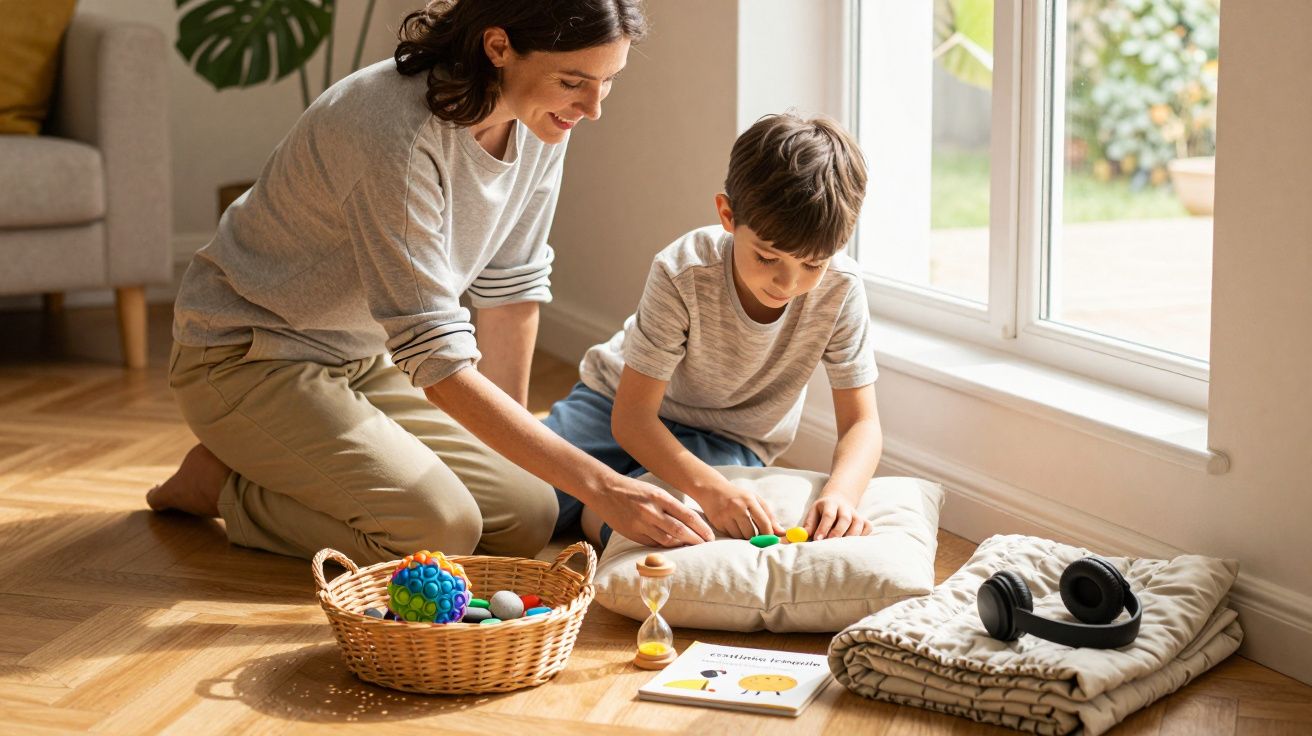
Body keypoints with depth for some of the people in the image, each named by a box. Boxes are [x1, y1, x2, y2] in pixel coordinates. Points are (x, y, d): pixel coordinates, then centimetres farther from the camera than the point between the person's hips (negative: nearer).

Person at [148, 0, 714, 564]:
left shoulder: (539, 119, -10)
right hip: (251, 356, -8)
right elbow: (439, 363, -34)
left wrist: (508, 450, 3)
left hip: (369, 358, 8)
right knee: (439, 528, -24)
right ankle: (222, 484, 0)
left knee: (528, 518, -4)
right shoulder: (399, 134, -34)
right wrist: (599, 485, -35)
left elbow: (512, 286, 2)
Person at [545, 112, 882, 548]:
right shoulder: (682, 274, -29)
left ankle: (582, 509, 3)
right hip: (621, 401, -1)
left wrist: (840, 493, -39)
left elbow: (862, 423, -16)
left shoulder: (840, 289, -23)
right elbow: (632, 415, -27)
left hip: (728, 441, 1)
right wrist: (708, 487, -44)